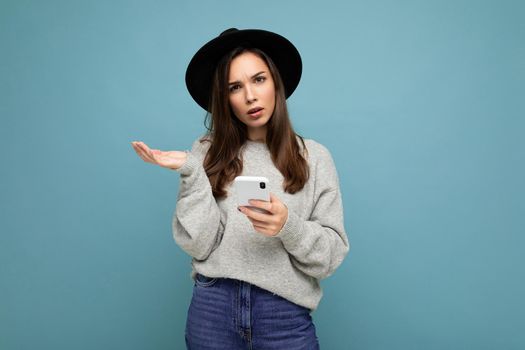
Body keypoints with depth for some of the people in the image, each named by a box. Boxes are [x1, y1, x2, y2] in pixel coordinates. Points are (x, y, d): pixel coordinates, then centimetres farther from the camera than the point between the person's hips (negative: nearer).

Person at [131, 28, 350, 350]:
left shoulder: (314, 157, -2)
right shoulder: (206, 153, 0)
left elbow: (333, 253, -4)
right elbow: (199, 246, -6)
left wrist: (289, 227, -21)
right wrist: (191, 172, -15)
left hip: (285, 314, 0)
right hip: (212, 309, 1)